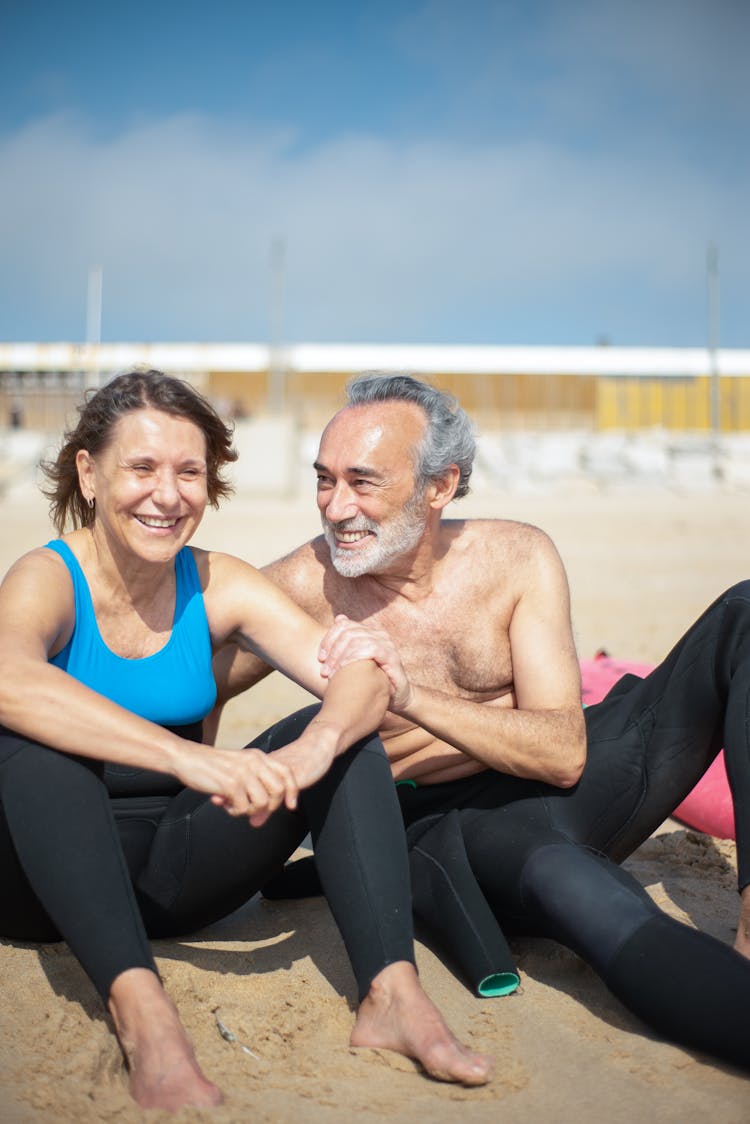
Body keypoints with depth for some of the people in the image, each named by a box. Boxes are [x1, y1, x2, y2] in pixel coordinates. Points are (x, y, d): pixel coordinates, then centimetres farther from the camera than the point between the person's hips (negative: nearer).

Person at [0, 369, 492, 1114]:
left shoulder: (220, 586, -2)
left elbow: (363, 678, -14)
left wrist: (313, 747, -36)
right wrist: (186, 758, -49)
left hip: (167, 878, 4)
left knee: (340, 733, -15)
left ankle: (392, 993, -29)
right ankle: (138, 1005, -42)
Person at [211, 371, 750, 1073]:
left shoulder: (517, 559, -7)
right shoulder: (302, 586, -11)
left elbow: (565, 755, -14)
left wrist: (409, 695, -29)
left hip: (570, 787, 4)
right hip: (448, 824, -4)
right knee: (569, 882, -42)